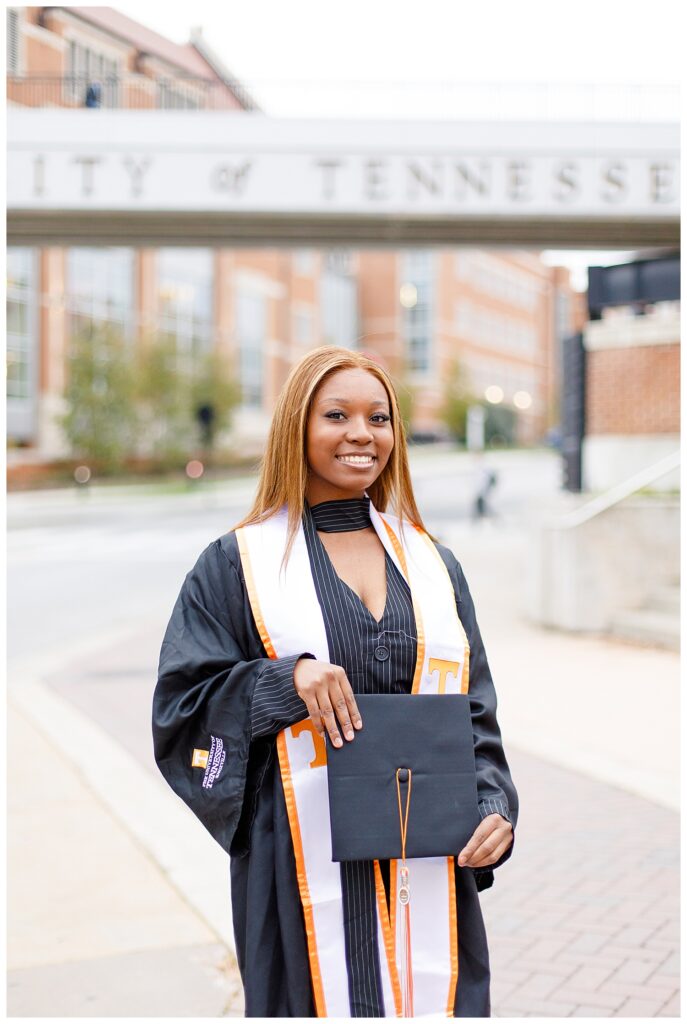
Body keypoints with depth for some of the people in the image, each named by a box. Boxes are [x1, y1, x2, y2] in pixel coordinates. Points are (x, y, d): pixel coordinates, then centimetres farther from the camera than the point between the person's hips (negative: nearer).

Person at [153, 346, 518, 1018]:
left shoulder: (431, 564, 12)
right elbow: (181, 703, -2)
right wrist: (287, 679, -17)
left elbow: (473, 711, 11)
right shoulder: (238, 565, 1)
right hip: (307, 857, -3)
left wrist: (494, 805, -5)